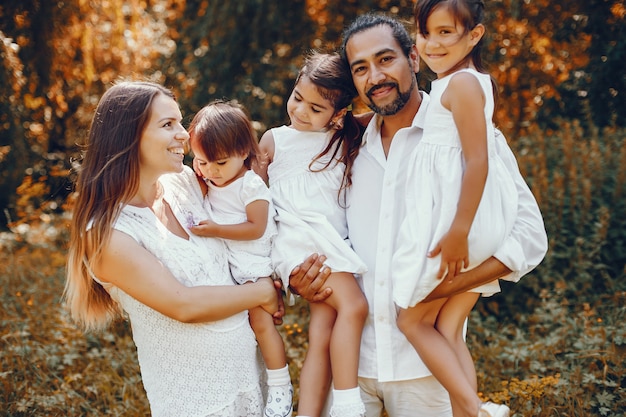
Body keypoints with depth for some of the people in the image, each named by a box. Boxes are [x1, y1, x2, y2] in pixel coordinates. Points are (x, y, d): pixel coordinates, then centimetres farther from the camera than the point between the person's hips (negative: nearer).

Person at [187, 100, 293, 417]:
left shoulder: (251, 185, -15)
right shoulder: (209, 184, 8)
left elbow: (256, 228, -19)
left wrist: (216, 230, -23)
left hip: (253, 264, -8)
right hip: (222, 265, 8)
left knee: (261, 320, -13)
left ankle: (281, 387, -3)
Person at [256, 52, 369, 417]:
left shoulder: (345, 143, 17)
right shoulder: (274, 140, 11)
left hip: (336, 246, 4)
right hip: (299, 242, -4)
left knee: (323, 335, -9)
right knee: (353, 305, -23)